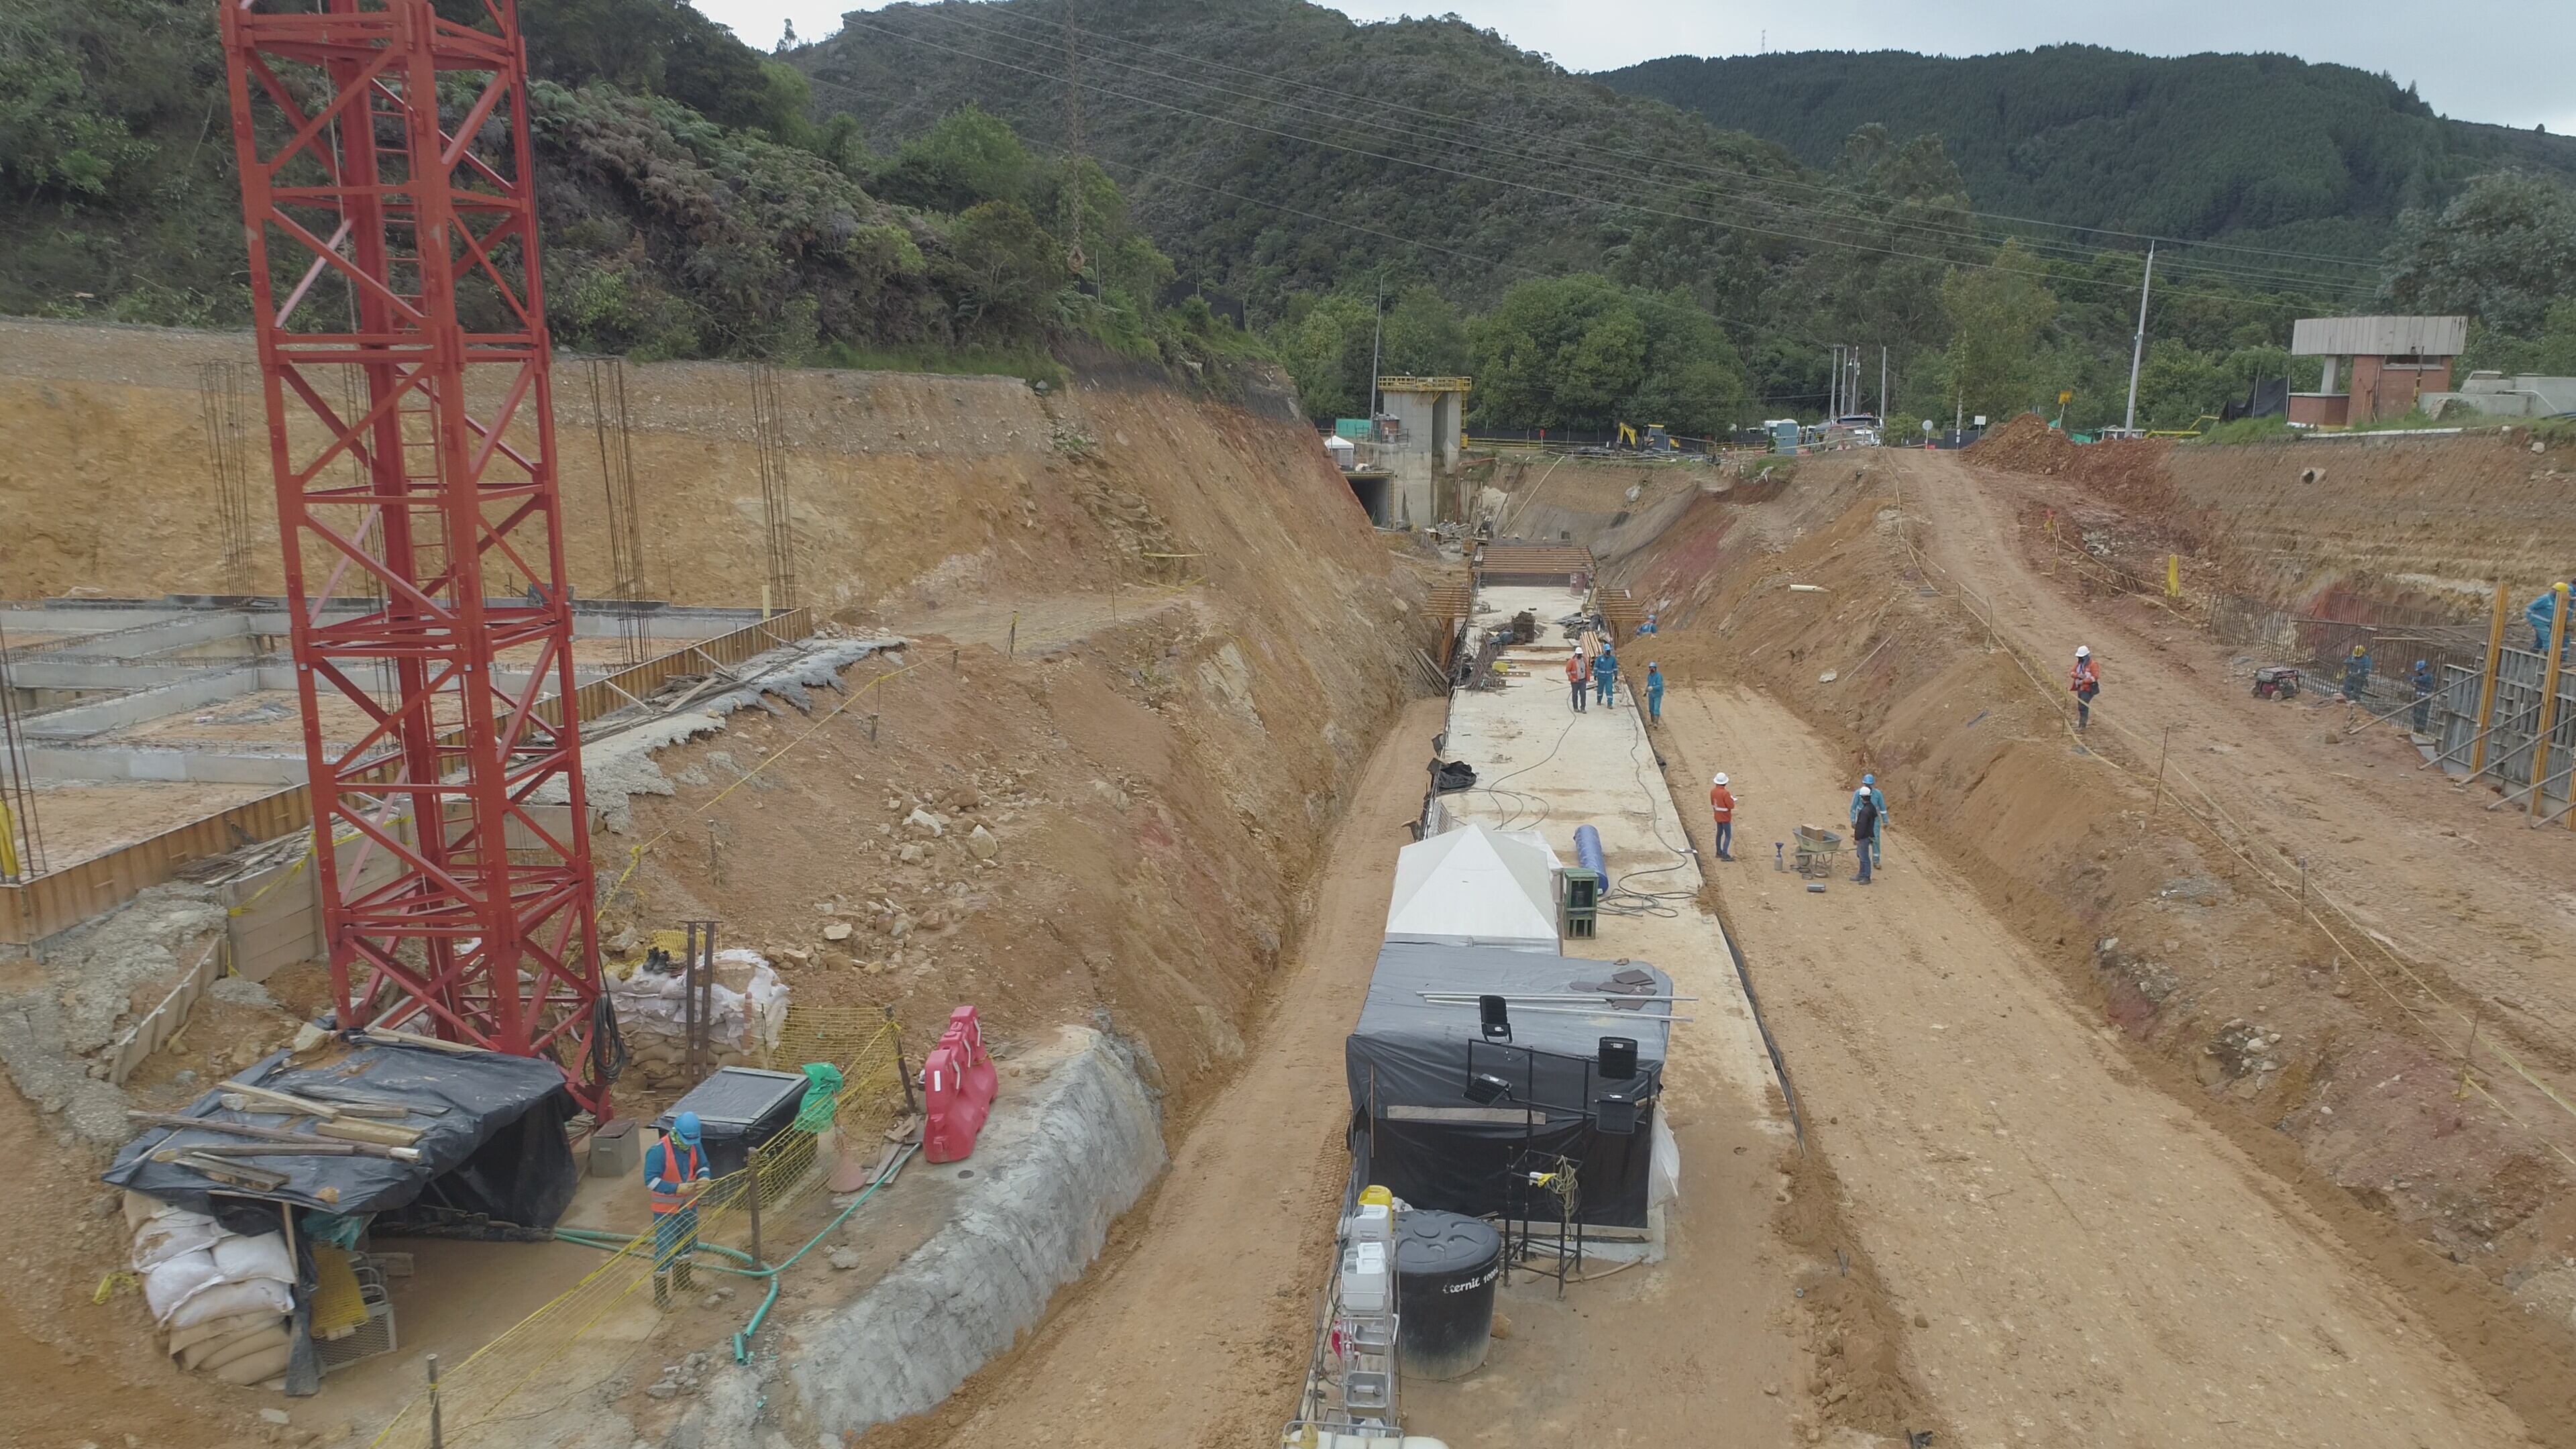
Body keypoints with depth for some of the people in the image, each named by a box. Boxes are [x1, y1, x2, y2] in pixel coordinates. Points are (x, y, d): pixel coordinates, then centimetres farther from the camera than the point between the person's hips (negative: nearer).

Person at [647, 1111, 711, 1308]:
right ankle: (660, 1296, 12)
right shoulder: (658, 1151, -26)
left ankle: (682, 1282, 46)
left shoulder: (694, 1145, -8)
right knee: (664, 1253, -2)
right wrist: (677, 1188, -36)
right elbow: (650, 1180, -27)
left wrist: (704, 1179, -18)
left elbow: (702, 1166, 5)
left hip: (689, 1206, 7)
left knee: (686, 1246, 24)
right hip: (666, 1210, -7)